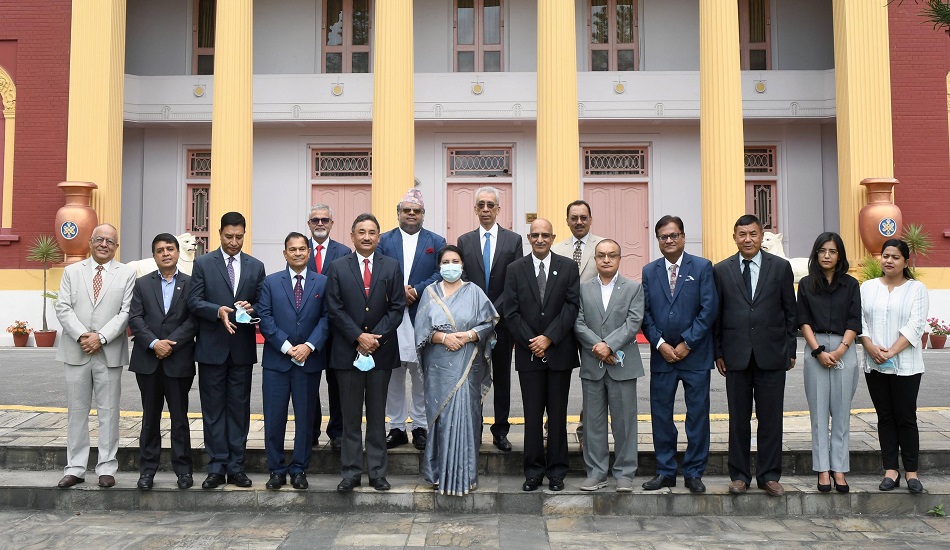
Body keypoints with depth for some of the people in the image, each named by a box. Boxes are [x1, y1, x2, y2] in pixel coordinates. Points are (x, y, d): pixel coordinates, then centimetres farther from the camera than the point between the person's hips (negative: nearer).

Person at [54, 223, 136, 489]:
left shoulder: (127, 274, 4)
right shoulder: (72, 271, 10)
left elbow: (126, 312, -4)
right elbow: (62, 308, 1)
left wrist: (101, 337, -14)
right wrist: (82, 335, -13)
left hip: (110, 353, -2)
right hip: (76, 352, 2)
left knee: (109, 412, 5)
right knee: (76, 411, 8)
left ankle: (107, 467, 13)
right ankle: (75, 468, 16)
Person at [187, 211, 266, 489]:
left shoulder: (256, 266, 8)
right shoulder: (203, 263, 2)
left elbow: (262, 305, 8)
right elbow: (194, 301, -4)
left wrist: (250, 309, -14)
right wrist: (218, 311, -21)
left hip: (242, 348, 2)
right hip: (212, 348, -1)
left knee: (239, 409, 7)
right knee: (213, 409, 5)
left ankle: (236, 467, 15)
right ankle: (216, 467, 13)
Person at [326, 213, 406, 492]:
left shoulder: (391, 267, 5)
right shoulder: (338, 267, 3)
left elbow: (397, 308, 0)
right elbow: (335, 309, -3)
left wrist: (375, 336, -11)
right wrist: (359, 337, -12)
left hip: (381, 351, 1)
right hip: (348, 351, 0)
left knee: (377, 416, 8)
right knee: (351, 416, 6)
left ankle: (377, 472, 15)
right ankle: (351, 472, 14)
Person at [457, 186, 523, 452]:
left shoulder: (513, 239, 3)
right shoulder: (465, 241, 7)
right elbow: (462, 281, 3)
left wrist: (494, 310, -11)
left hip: (502, 319, 0)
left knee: (502, 377, 7)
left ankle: (500, 430, 16)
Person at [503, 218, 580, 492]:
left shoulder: (568, 267, 4)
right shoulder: (515, 269, 5)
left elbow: (572, 306, -4)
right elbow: (511, 312, 0)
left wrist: (548, 338, -12)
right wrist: (530, 342, -9)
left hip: (559, 352, 0)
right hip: (528, 353, 0)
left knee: (558, 414, 7)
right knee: (532, 415, 5)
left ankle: (556, 471, 17)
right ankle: (533, 470, 15)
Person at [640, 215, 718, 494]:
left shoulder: (702, 267, 0)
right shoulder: (649, 271, 9)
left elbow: (709, 308, -6)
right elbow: (645, 312, 5)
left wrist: (687, 344, -10)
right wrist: (660, 344, -7)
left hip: (695, 355, -2)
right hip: (662, 355, 3)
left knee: (698, 415, 4)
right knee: (660, 415, 6)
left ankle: (694, 473, 15)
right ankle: (665, 471, 18)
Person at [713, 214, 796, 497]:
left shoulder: (780, 267, 4)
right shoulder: (721, 270, 5)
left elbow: (790, 311, 6)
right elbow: (716, 314, 7)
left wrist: (791, 350, 2)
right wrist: (718, 352, 3)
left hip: (772, 355, 0)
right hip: (736, 356, 1)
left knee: (771, 418, 5)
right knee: (738, 419, 7)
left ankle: (769, 476, 17)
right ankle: (739, 475, 18)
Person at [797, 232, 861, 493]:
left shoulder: (851, 285, 7)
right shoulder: (806, 284, 7)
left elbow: (854, 322, 1)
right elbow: (804, 321, 2)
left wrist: (840, 350, -11)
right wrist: (819, 351, -9)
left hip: (844, 350, 0)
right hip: (815, 349, 0)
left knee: (841, 412, 2)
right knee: (819, 412, 1)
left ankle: (839, 469, 9)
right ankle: (823, 469, 6)